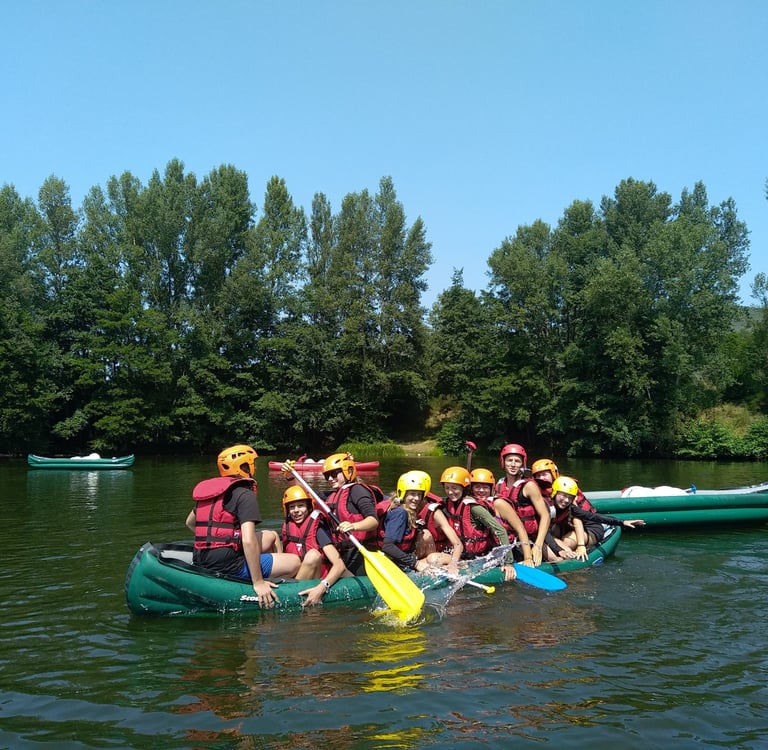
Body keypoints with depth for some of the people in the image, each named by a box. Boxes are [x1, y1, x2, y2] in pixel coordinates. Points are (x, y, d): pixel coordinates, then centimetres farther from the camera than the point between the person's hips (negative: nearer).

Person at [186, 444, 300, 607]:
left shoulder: (209, 489, 14)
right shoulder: (244, 494, -11)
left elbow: (189, 522, 30)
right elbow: (248, 540, -22)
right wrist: (258, 582, -19)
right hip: (226, 566, -9)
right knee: (294, 562, -3)